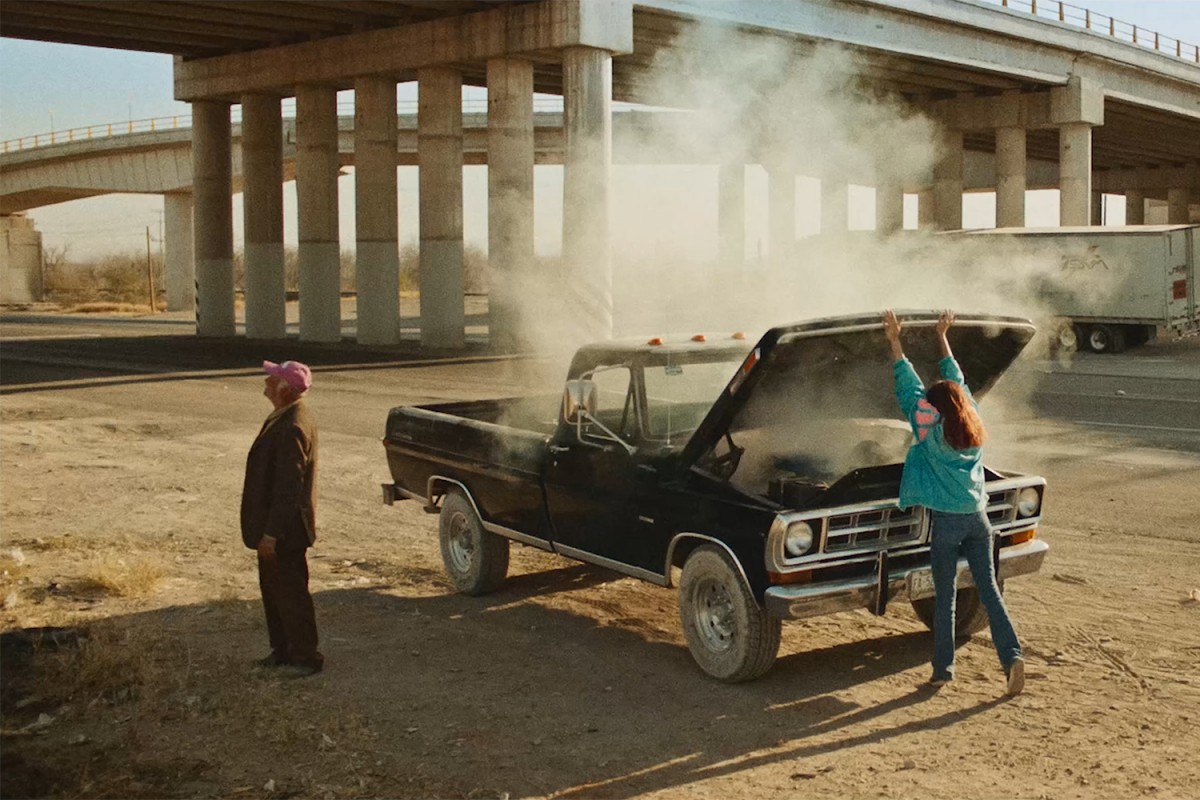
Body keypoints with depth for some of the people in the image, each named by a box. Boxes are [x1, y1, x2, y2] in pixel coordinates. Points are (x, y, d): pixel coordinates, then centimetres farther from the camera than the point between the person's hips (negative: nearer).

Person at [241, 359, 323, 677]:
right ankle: (282, 649, 31)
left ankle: (306, 656, 12)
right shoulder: (285, 418, 9)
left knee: (290, 591, 1)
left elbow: (288, 486, -26)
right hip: (274, 523, 10)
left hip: (284, 530, -10)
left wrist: (272, 532, -24)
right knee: (273, 588, 19)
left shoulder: (292, 428, -25)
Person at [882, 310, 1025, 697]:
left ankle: (943, 669, 10)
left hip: (947, 522, -4)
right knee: (989, 590, 9)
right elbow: (956, 381, 16)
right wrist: (942, 338, 26)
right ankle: (1012, 656, -2)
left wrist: (895, 343, 0)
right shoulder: (974, 425, 4)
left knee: (945, 597, 5)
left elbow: (909, 388, -5)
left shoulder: (932, 430, -8)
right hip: (977, 519, 4)